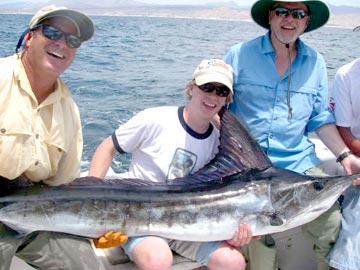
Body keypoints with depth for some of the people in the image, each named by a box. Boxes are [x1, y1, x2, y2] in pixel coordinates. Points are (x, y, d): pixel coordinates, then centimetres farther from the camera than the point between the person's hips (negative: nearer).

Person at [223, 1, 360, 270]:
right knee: (261, 237, -1)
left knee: (332, 228, -7)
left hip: (300, 162, 3)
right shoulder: (239, 55, -1)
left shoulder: (315, 62, 8)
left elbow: (321, 118, 12)